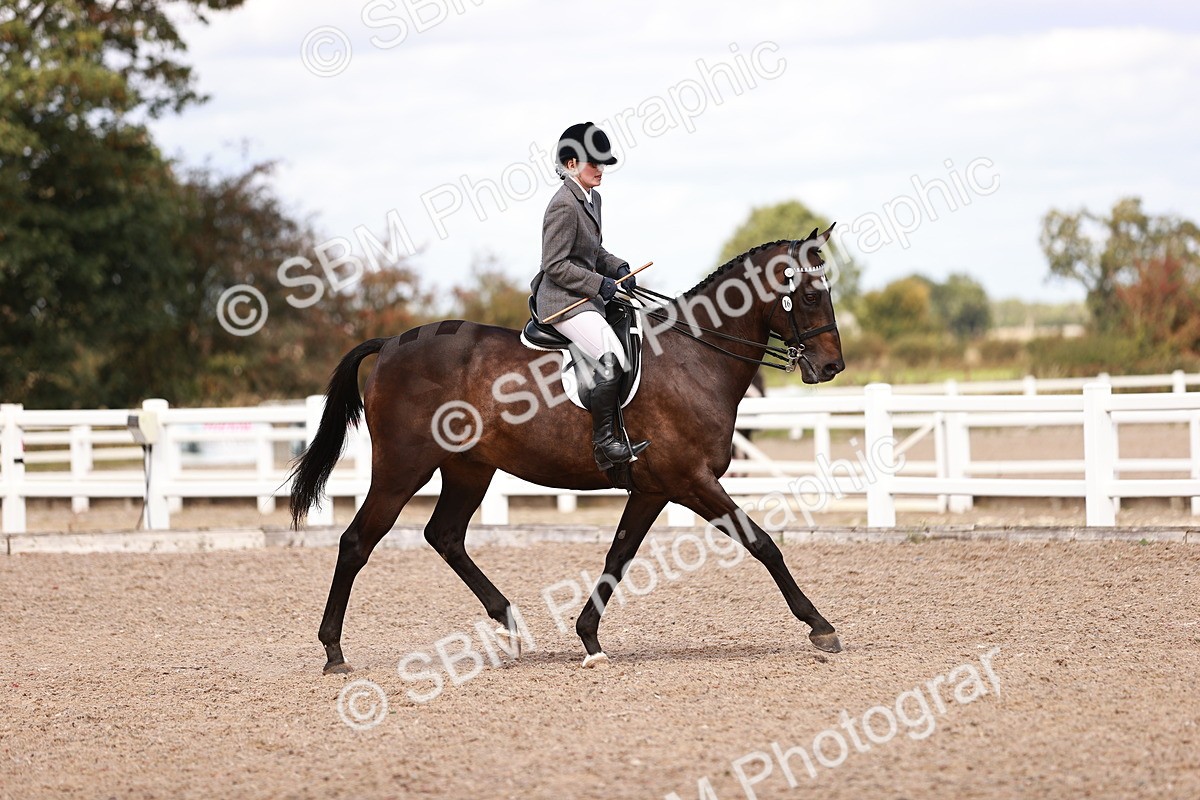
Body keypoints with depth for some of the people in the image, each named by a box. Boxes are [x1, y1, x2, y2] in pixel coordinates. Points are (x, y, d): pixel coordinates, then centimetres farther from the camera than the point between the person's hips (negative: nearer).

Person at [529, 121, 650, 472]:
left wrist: (618, 268, 5)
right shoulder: (564, 205, -16)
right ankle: (604, 443, -21)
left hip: (587, 297, 11)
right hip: (562, 300, -10)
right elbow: (555, 265, -19)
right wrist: (600, 283, -19)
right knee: (612, 358, -24)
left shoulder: (592, 198, 14)